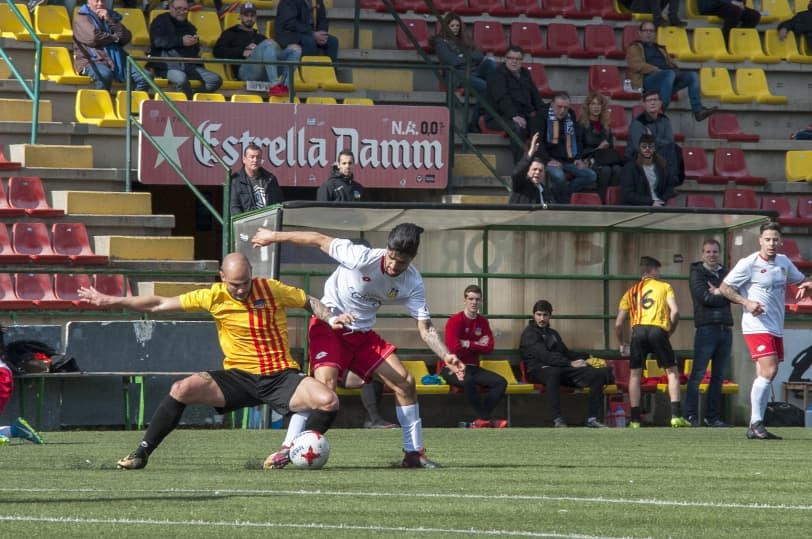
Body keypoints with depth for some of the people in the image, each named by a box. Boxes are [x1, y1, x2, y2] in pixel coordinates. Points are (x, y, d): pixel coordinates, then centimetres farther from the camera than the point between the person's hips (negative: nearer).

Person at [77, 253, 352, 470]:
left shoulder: (272, 290, -5)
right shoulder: (214, 297, -4)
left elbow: (309, 301, 12)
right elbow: (160, 304, 0)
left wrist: (331, 318, -7)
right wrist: (112, 301, -2)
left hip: (280, 375, -1)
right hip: (239, 377, 1)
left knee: (328, 401, -25)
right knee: (182, 389, -21)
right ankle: (141, 454, -8)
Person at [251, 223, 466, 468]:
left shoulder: (413, 284, -12)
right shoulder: (361, 258, -26)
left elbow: (425, 328, -11)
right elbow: (319, 240, -16)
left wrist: (447, 356, -30)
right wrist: (274, 236, -7)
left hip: (363, 334, 5)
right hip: (328, 325, -5)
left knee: (405, 383, -3)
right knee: (325, 381, -28)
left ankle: (414, 453, 9)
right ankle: (287, 449, -23)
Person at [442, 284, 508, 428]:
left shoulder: (482, 322, 10)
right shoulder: (455, 321, -9)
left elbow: (489, 348, 0)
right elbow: (454, 349, -19)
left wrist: (468, 344, -13)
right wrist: (477, 345, -8)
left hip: (473, 368, 6)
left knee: (501, 382, -16)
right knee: (468, 381, -39)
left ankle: (480, 421, -20)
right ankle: (486, 418, -24)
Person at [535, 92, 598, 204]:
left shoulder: (571, 116, 14)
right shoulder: (543, 117, -2)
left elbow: (578, 139, 21)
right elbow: (538, 142, -6)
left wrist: (578, 158, 6)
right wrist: (548, 160, -17)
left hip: (569, 160, 6)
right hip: (552, 160, -6)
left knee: (591, 176, -16)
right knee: (558, 176, -38)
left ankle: (556, 194, -14)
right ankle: (563, 204, -13)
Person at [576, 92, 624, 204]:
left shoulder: (606, 127, 22)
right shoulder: (581, 125, 6)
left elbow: (611, 147, 23)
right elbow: (579, 150, 0)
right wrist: (598, 149, -8)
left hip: (606, 160, 4)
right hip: (589, 160, -4)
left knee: (617, 169, -32)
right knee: (605, 170, -37)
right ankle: (602, 202, -33)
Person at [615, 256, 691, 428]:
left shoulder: (631, 292, 24)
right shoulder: (664, 287, 18)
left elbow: (618, 324, 19)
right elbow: (675, 311, 3)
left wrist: (622, 344, 34)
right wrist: (670, 331, 18)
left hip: (638, 330, 2)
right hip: (658, 330, -2)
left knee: (635, 374, 13)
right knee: (672, 372, 7)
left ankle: (635, 419, 8)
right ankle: (676, 415, -4)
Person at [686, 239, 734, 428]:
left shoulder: (725, 273, 18)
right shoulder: (697, 273, 3)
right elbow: (704, 298, -11)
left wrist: (718, 292, -9)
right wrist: (725, 296, 0)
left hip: (725, 329, 6)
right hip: (706, 327, -6)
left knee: (719, 376, 7)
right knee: (698, 374, -9)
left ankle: (713, 416, 11)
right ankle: (691, 416, -9)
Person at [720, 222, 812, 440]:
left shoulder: (784, 262, 11)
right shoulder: (748, 264, -8)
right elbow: (724, 287, -4)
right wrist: (746, 302, -18)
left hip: (776, 328, 7)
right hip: (756, 326, -7)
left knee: (765, 376, 7)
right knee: (768, 371, -20)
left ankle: (755, 426, 11)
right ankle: (756, 424, -18)